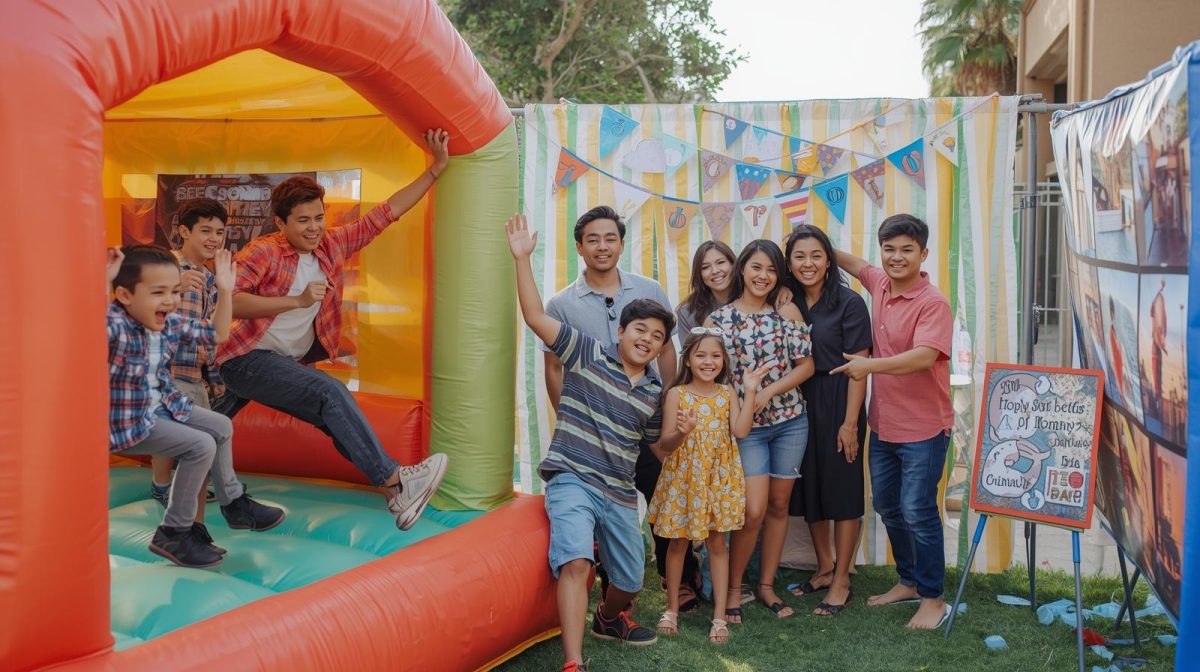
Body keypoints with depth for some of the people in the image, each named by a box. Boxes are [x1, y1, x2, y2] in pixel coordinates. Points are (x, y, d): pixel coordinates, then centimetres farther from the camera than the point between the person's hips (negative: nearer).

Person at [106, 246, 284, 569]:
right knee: (201, 445, -19)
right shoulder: (114, 325, -28)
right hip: (127, 421, -9)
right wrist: (103, 280, -57)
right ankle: (175, 533, -3)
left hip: (163, 406, 9)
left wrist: (224, 291, -1)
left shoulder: (171, 323, -4)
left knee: (222, 427, 17)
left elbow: (216, 334, 9)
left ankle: (234, 503, 38)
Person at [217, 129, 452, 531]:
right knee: (330, 392, -25)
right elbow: (226, 300, -28)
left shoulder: (333, 246, 3)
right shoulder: (263, 253, -14)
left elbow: (387, 212, 3)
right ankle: (394, 482, -24)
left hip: (290, 362, 7)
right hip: (246, 359, -7)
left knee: (336, 416, -13)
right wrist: (297, 301, -31)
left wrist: (437, 168, -1)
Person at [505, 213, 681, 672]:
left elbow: (659, 444, 23)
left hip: (620, 495, 6)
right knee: (576, 562, -29)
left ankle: (608, 618, 50)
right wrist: (522, 259, -19)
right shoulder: (587, 354, -3)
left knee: (629, 580, 16)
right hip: (572, 482, -6)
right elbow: (535, 317, -12)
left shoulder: (653, 392, 11)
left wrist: (679, 433, 0)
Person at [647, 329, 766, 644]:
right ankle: (672, 609, 25)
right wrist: (682, 430, -29)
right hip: (684, 476, -1)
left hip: (719, 476, 2)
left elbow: (740, 431, -11)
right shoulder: (676, 394, -6)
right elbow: (665, 440, -8)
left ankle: (720, 616, 11)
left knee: (718, 543, 5)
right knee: (678, 542, 9)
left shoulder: (727, 393, 1)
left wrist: (750, 392, -13)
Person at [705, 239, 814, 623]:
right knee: (754, 510, -11)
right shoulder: (718, 319, -1)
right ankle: (733, 588, 8)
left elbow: (806, 365, -1)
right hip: (745, 426, -2)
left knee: (779, 505, 9)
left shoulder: (787, 313, 2)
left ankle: (766, 585, 23)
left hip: (789, 420, 3)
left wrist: (767, 393, -12)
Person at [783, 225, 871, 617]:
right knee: (808, 487, 14)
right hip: (798, 403, 6)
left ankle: (841, 582, 14)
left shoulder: (849, 303, -10)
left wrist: (850, 423, -15)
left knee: (842, 490, 3)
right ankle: (825, 567, 31)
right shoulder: (787, 304, 6)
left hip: (837, 403, -6)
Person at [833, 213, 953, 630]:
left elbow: (924, 357, -32)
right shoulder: (880, 284, 4)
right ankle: (908, 581, 34)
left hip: (923, 428, -8)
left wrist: (868, 365, -33)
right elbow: (855, 265, 25)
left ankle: (933, 599, 12)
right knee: (888, 508, 17)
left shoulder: (933, 303, -18)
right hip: (883, 425, 8)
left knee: (918, 512, -3)